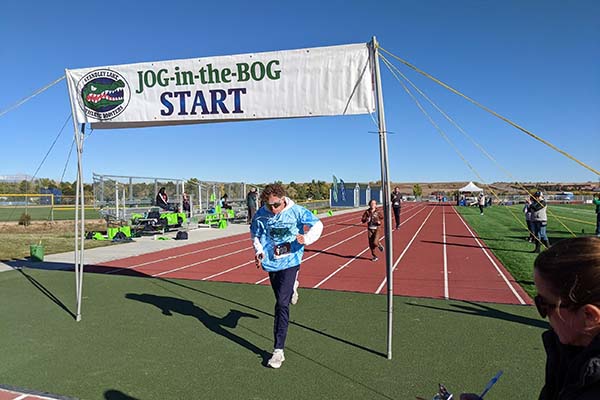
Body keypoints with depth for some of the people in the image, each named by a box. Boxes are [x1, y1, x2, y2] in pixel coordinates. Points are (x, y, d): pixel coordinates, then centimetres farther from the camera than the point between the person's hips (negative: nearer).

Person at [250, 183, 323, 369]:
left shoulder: (296, 211, -13)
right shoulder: (261, 215, -6)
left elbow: (318, 225, -4)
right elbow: (255, 235, 11)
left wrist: (307, 238, -23)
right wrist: (259, 252, -6)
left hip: (290, 261, -4)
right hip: (272, 262, 4)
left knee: (282, 303, -13)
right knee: (280, 300, 20)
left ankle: (278, 350, -6)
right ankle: (292, 287, 58)